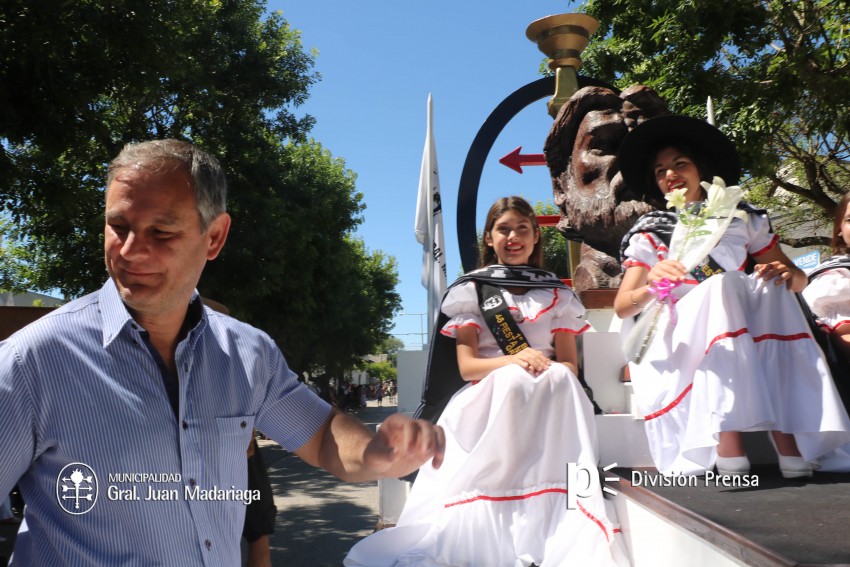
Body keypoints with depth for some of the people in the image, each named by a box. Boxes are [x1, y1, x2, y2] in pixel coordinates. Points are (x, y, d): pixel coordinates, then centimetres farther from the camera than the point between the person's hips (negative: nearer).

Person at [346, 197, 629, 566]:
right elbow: (467, 366, -3)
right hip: (488, 399, -2)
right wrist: (513, 361, -23)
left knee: (558, 381, -32)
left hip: (549, 403, 2)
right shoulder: (471, 290, 6)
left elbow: (570, 365, 8)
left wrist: (551, 370, -17)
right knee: (513, 381, -35)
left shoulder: (557, 294, 13)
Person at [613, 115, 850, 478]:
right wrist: (651, 288, -31)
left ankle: (785, 435, -33)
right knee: (723, 285, -28)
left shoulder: (743, 220, 10)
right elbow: (621, 307, -9)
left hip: (751, 345, 3)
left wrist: (788, 274, -16)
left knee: (772, 289, -23)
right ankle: (727, 443, -42)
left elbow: (799, 281, 8)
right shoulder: (650, 235, 3)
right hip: (681, 347, -3)